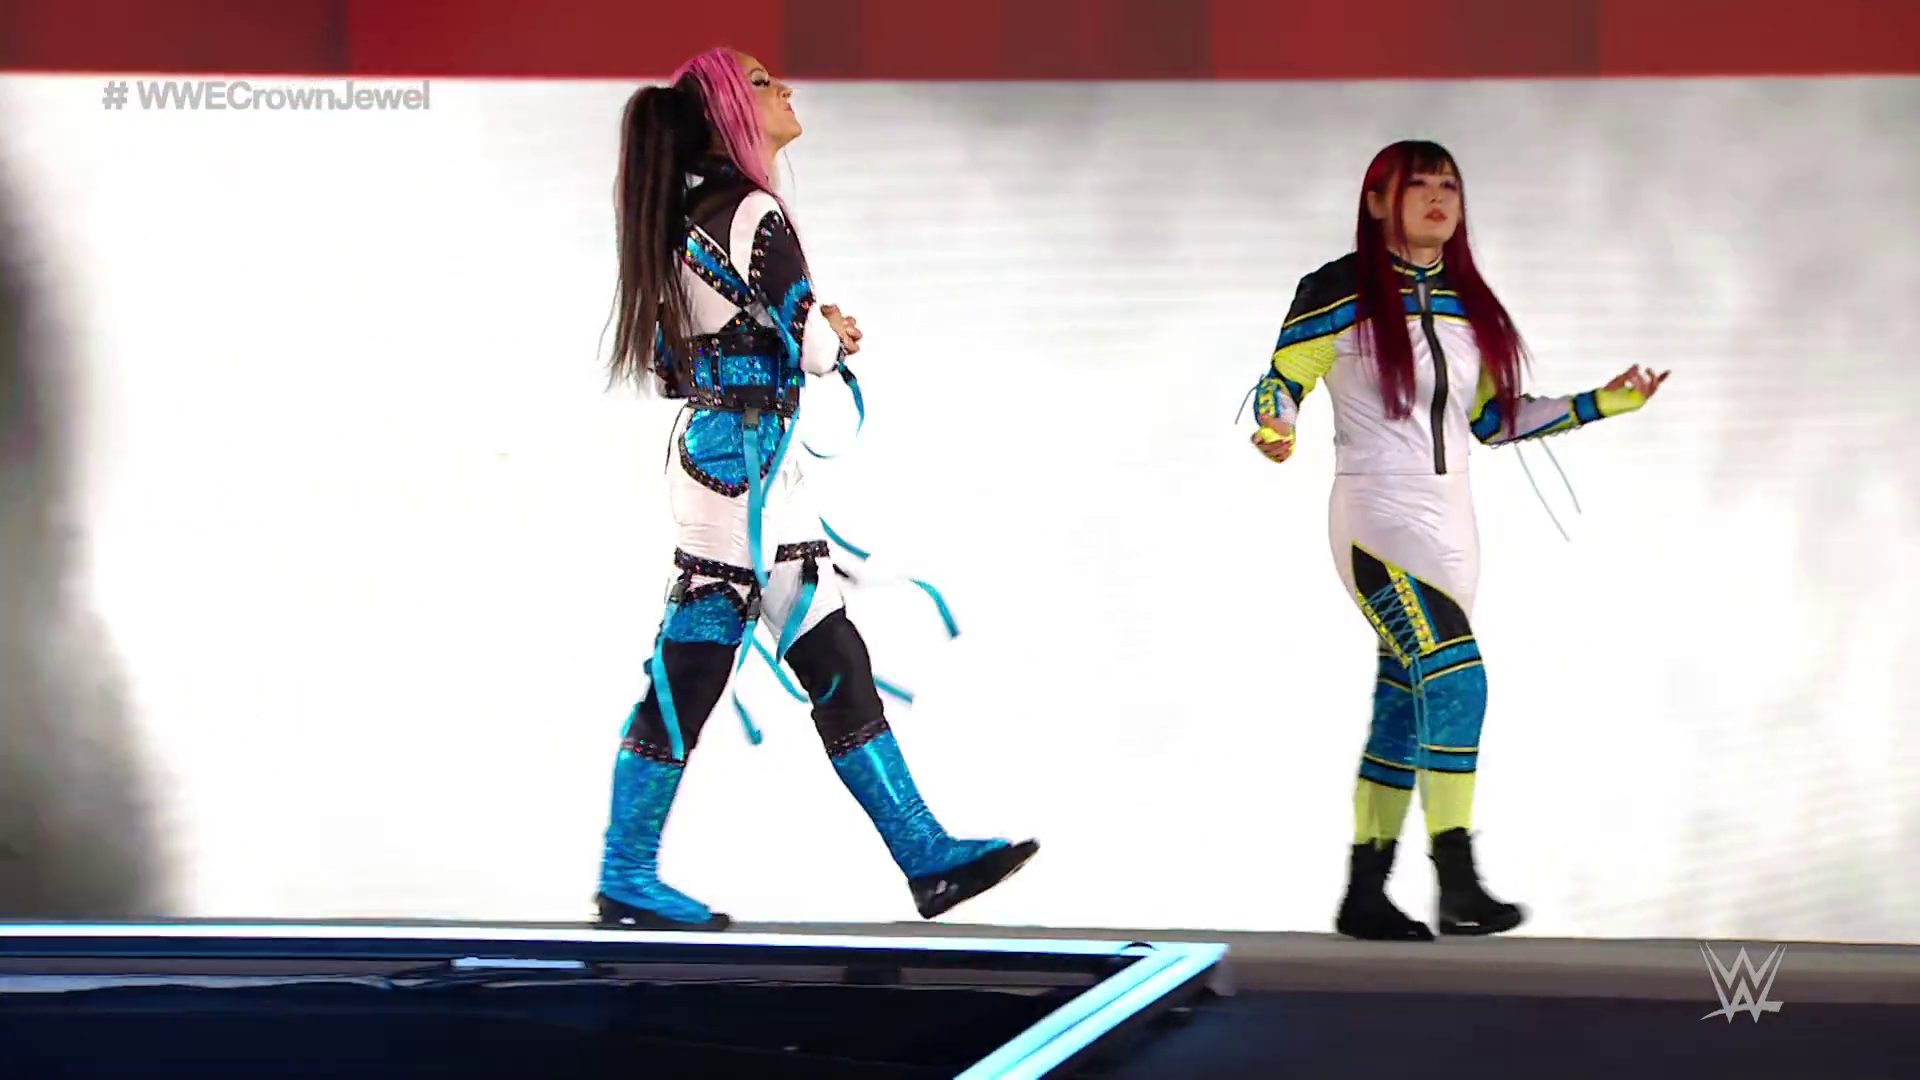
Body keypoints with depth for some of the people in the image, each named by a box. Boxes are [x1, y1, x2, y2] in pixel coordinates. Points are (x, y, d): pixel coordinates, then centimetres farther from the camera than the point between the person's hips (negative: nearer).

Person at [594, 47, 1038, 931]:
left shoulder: (687, 218, 14)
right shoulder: (750, 213, -13)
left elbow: (667, 371, 16)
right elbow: (808, 342, -16)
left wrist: (815, 335, 13)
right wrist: (835, 336, 7)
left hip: (712, 456, 10)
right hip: (745, 468, -10)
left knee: (838, 669, 8)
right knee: (689, 677, -2)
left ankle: (924, 855, 10)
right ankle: (628, 882, 6)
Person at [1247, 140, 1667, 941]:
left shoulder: (1468, 304, 12)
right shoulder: (1341, 293, -7)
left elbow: (1490, 419, 19)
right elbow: (1278, 384, -6)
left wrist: (1599, 405, 16)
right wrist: (1275, 432, -28)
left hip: (1450, 526, 7)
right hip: (1377, 520, -7)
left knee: (1406, 710, 9)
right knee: (1456, 678, -23)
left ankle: (1365, 896, 17)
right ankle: (1458, 884, -22)